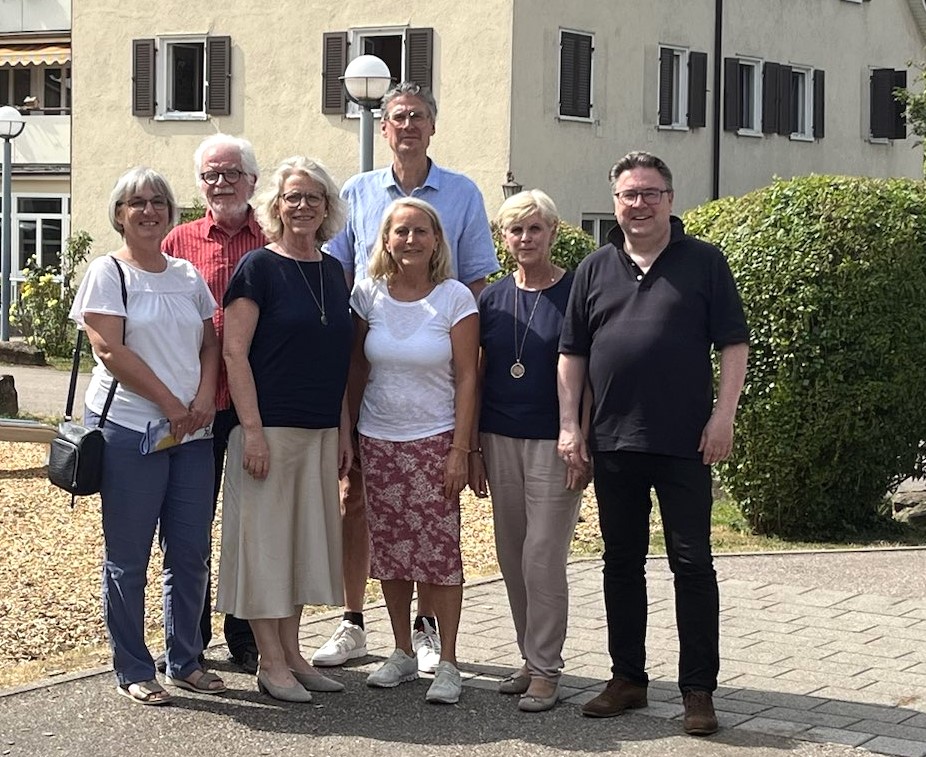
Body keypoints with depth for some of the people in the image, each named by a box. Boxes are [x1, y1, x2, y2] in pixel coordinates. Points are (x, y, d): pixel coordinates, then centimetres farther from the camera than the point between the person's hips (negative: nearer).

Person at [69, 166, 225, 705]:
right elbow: (111, 351, -11)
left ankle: (187, 661, 21)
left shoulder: (187, 275, 14)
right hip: (129, 430, -5)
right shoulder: (108, 273, -3)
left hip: (191, 431, 5)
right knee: (128, 557, 1)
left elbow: (210, 342, 14)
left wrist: (205, 396, -5)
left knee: (192, 553, 8)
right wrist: (171, 404, -12)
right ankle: (133, 671, 11)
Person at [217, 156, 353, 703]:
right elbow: (235, 352, -11)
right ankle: (271, 663, 7)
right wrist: (252, 429, -17)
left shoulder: (333, 270, 11)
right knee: (265, 538, -1)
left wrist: (344, 431, 12)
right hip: (270, 428, -6)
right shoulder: (259, 268, -7)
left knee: (306, 538, 12)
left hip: (322, 432, 7)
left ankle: (292, 653, 22)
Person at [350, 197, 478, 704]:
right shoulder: (369, 295, 3)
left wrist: (459, 450, -10)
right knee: (389, 550, 8)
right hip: (378, 440, 3)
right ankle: (403, 653, 20)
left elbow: (466, 378, -5)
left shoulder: (455, 298, -5)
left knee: (439, 551, -5)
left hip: (432, 442, -3)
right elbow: (357, 369, 9)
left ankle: (448, 663, 4)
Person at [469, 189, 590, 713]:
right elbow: (478, 375, 11)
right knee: (512, 559, 9)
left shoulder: (576, 293, -5)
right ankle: (532, 659, 21)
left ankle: (546, 670, 3)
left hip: (554, 443, -5)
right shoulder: (493, 299, 7)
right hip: (501, 442, 5)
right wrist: (472, 447, 7)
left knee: (543, 559, -6)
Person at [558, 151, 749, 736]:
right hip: (613, 442, 4)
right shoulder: (595, 269, 11)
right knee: (622, 563, 11)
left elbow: (733, 343, -1)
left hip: (684, 443, -4)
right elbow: (572, 353, 12)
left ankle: (699, 690, 5)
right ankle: (627, 679, 21)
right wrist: (569, 423, 4)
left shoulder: (704, 262, 2)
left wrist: (723, 414, -10)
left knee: (693, 563, -1)